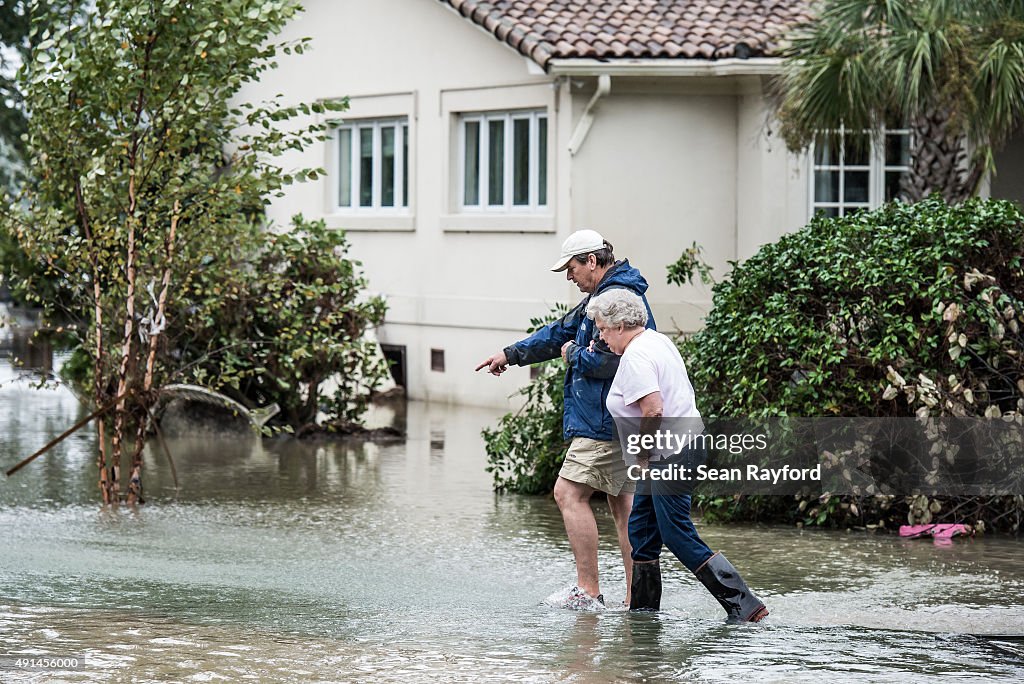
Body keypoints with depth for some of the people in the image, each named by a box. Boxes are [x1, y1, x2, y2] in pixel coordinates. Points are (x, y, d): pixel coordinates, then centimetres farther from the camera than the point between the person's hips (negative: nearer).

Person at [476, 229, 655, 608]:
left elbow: (605, 360, -26)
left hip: (605, 422, -11)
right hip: (619, 420, 11)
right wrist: (511, 354, 36)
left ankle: (588, 591, -12)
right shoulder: (600, 298, 18)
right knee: (622, 502, 10)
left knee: (569, 492, -10)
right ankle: (637, 597, 10)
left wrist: (573, 354, -6)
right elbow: (560, 333, 31)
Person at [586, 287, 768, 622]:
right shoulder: (659, 340, 14)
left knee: (679, 537, -8)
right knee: (640, 529, 15)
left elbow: (653, 409, -26)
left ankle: (744, 605, -12)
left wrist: (642, 455, -14)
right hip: (685, 441, 11)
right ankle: (643, 611, 21)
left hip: (671, 454, -11)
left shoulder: (635, 357, -16)